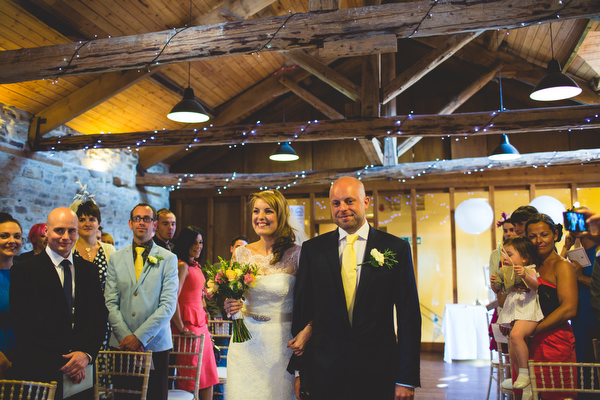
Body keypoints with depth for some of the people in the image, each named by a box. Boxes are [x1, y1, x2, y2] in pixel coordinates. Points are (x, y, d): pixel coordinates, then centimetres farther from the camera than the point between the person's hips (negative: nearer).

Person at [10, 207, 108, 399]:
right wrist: (69, 359, -13)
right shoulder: (23, 271, -5)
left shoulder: (89, 270, 8)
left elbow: (99, 317, 5)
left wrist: (86, 353, -12)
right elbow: (26, 325, -11)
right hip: (38, 374, -3)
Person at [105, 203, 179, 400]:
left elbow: (168, 305, -7)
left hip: (155, 344, -2)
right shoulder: (116, 258, 8)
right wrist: (125, 336, -9)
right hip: (121, 344, 2)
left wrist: (140, 336, -13)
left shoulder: (168, 259, 0)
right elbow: (110, 302, 2)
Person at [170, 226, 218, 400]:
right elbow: (173, 299, -21)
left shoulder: (196, 266, 15)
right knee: (190, 379, -1)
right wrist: (182, 329, -15)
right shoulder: (182, 266, -13)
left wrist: (205, 325, 17)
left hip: (200, 324, 9)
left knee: (208, 376, 10)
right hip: (189, 325, -9)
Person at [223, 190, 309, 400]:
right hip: (246, 341, 3)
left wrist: (307, 331, -21)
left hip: (282, 342, -3)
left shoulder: (296, 254, -8)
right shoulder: (241, 253, 3)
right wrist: (228, 306, -8)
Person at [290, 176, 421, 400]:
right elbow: (302, 310, 4)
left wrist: (406, 380, -5)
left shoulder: (396, 248, -2)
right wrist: (299, 371, 2)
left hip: (378, 373, -1)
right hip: (323, 371, 1)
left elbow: (409, 316, -2)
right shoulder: (312, 249, 2)